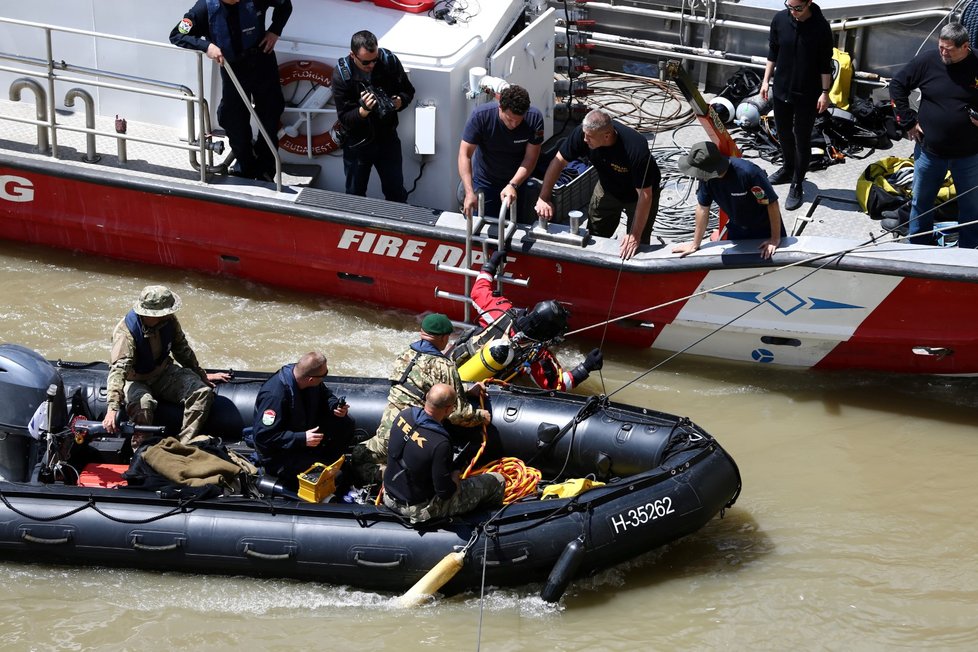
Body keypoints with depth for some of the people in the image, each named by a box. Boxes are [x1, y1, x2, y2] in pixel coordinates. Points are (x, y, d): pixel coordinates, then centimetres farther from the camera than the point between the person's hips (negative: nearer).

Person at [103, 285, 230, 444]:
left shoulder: (170, 321, -12)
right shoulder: (126, 331, -30)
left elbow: (182, 350, 8)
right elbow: (118, 369, -40)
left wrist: (202, 375, 19)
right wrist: (113, 408, -52)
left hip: (163, 373, 6)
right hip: (135, 381, -6)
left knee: (202, 392, -16)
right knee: (143, 404, -39)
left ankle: (184, 446, -18)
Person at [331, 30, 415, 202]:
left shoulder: (389, 61, -15)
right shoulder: (341, 74, -20)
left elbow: (408, 91, 0)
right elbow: (344, 118, -18)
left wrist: (399, 102, -23)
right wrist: (363, 110, -38)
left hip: (387, 139, 2)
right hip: (357, 143, -1)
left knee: (396, 194, 12)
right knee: (355, 195, 14)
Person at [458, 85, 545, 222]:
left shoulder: (534, 118, -24)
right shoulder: (480, 116, -27)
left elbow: (531, 158, -20)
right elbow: (465, 154, -26)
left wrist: (513, 185, -35)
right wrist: (469, 193, -36)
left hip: (518, 180, 1)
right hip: (486, 181, -1)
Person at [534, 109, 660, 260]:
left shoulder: (636, 149, -43)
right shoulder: (583, 132, -31)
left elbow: (645, 195, -36)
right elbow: (559, 161, -18)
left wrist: (635, 236, -35)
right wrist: (544, 198, -21)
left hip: (637, 194, -4)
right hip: (608, 188, 4)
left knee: (636, 246, -3)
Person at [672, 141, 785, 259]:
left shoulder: (747, 172, -36)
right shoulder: (707, 178, -20)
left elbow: (772, 203, -28)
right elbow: (703, 207, -5)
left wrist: (775, 240, -23)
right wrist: (695, 244, 1)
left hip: (766, 230, -4)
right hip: (737, 231, 4)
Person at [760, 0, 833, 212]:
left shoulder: (821, 27, -17)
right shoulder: (779, 19, -8)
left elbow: (825, 63, -9)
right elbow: (773, 52, 5)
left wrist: (825, 92, -8)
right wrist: (766, 80, 5)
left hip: (807, 94, -4)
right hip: (781, 89, 4)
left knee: (802, 140, 3)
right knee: (783, 133, 21)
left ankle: (797, 186, 11)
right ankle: (788, 168, 45)